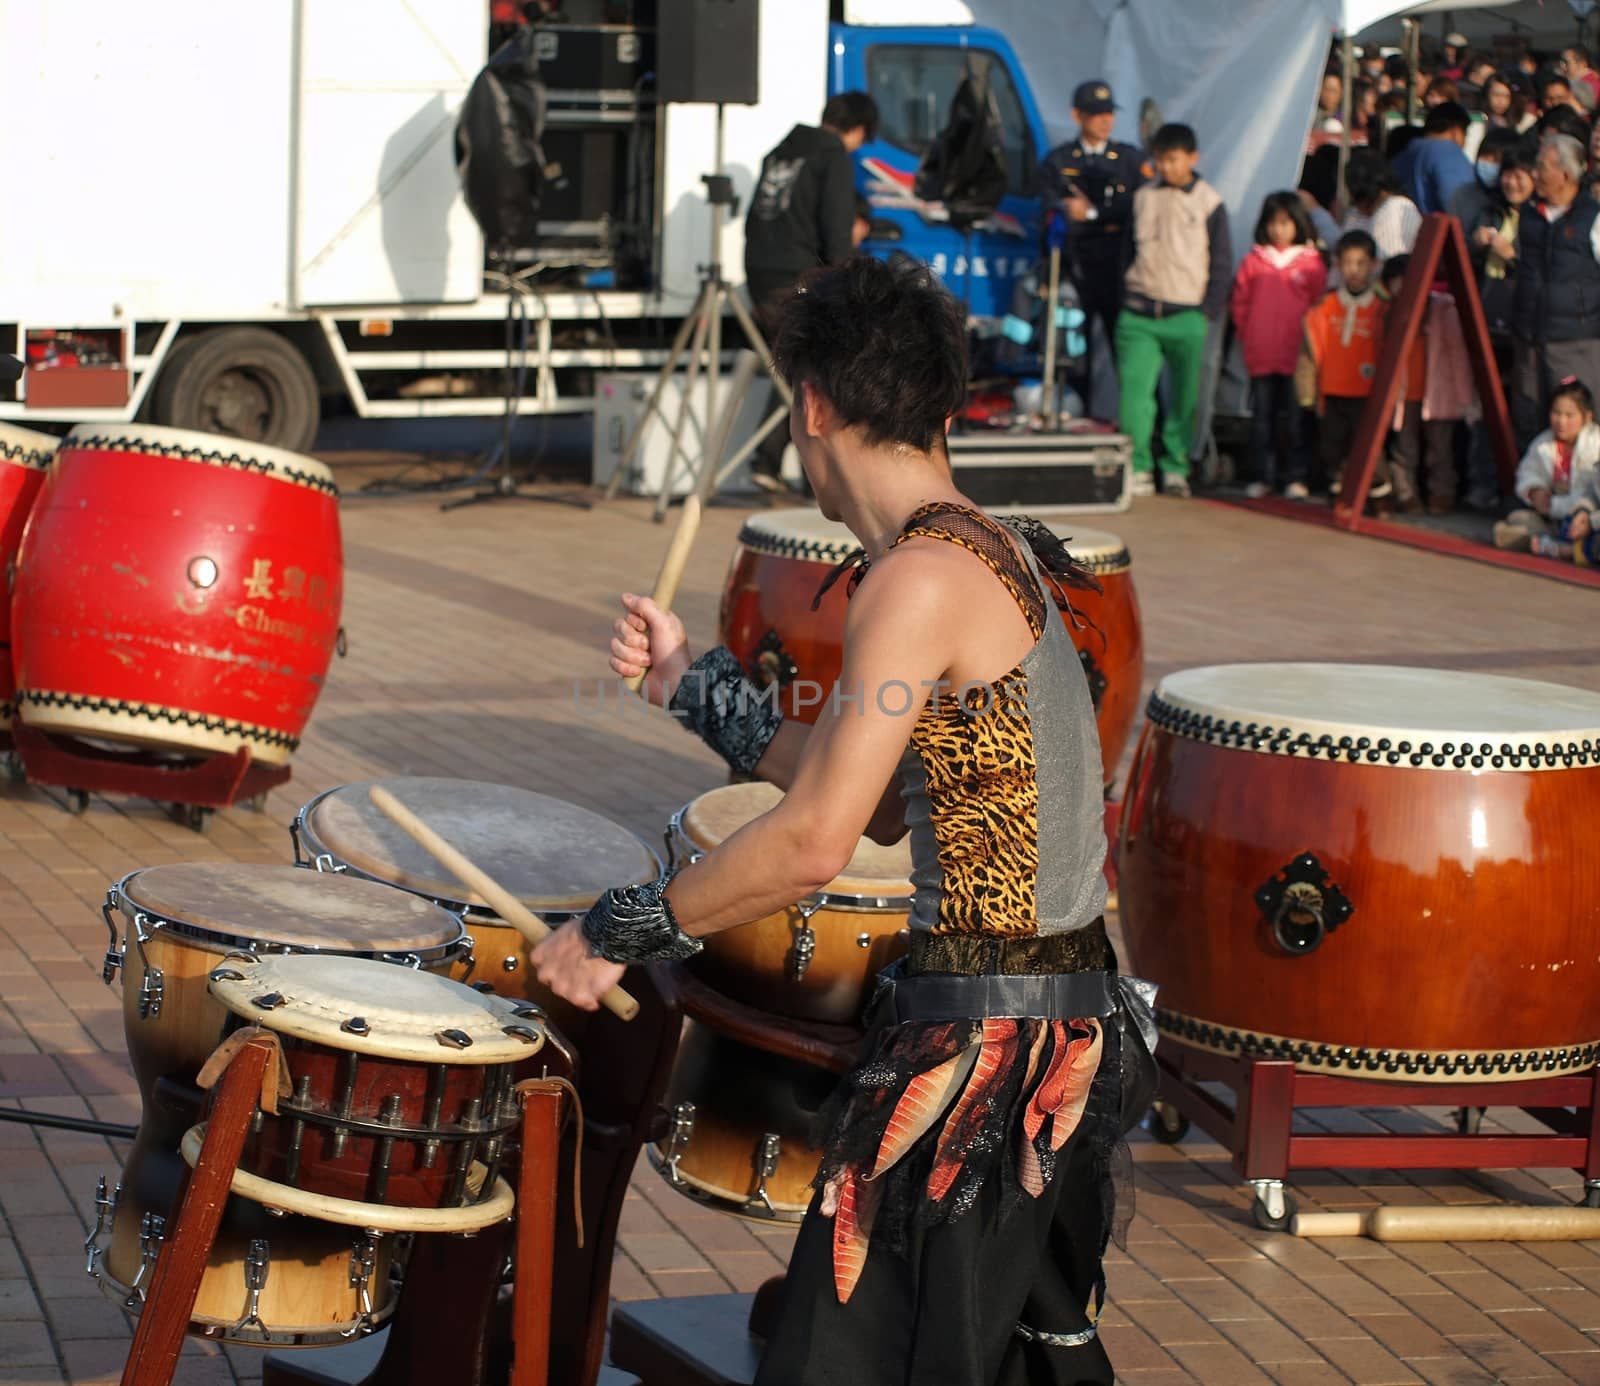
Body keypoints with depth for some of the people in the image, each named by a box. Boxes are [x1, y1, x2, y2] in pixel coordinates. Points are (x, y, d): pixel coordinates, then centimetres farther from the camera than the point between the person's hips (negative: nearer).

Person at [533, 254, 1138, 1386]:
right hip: (1073, 1024, 10)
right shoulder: (1005, 555, 12)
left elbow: (815, 841, -23)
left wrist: (621, 931, -13)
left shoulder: (921, 578, -18)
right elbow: (876, 803, 18)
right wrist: (693, 682, 21)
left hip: (978, 1040, -10)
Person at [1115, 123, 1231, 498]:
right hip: (1139, 314, 2)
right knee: (1134, 391, -10)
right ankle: (1139, 469, -8)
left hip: (1186, 317, -2)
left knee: (1183, 399, 2)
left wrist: (1207, 311, -3)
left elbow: (1221, 265, 5)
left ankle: (1176, 468, 12)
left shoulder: (1209, 203, 3)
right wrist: (1125, 298, 9)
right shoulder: (1144, 198, 11)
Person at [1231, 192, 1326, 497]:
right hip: (1260, 357, 3)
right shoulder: (1254, 260, 6)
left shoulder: (1311, 262, -1)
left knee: (1294, 419, 1)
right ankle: (1261, 478, 12)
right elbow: (1240, 302, 12)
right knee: (1261, 417, 7)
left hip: (1296, 357, -3)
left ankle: (1298, 477, 8)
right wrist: (1247, 336, 7)